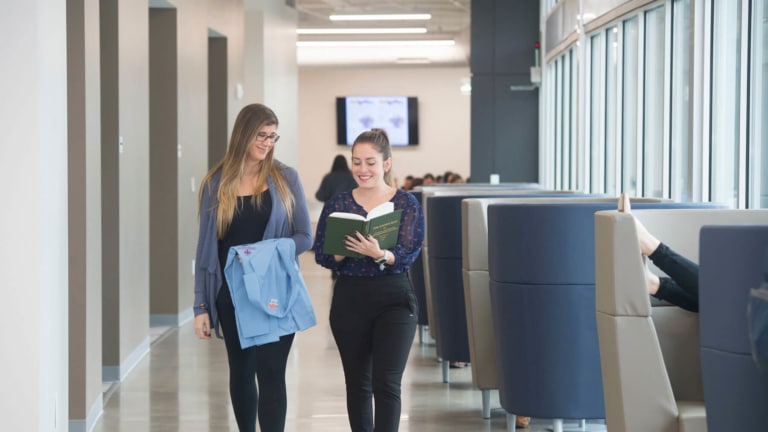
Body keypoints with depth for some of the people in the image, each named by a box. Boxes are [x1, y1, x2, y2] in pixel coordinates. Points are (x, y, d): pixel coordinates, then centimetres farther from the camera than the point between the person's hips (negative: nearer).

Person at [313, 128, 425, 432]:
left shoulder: (407, 203, -2)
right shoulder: (337, 204, 5)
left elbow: (409, 255, -9)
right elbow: (321, 254, 1)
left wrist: (379, 254, -28)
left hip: (394, 301, -2)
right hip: (349, 301, 3)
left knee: (386, 384, -7)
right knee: (357, 384, 11)